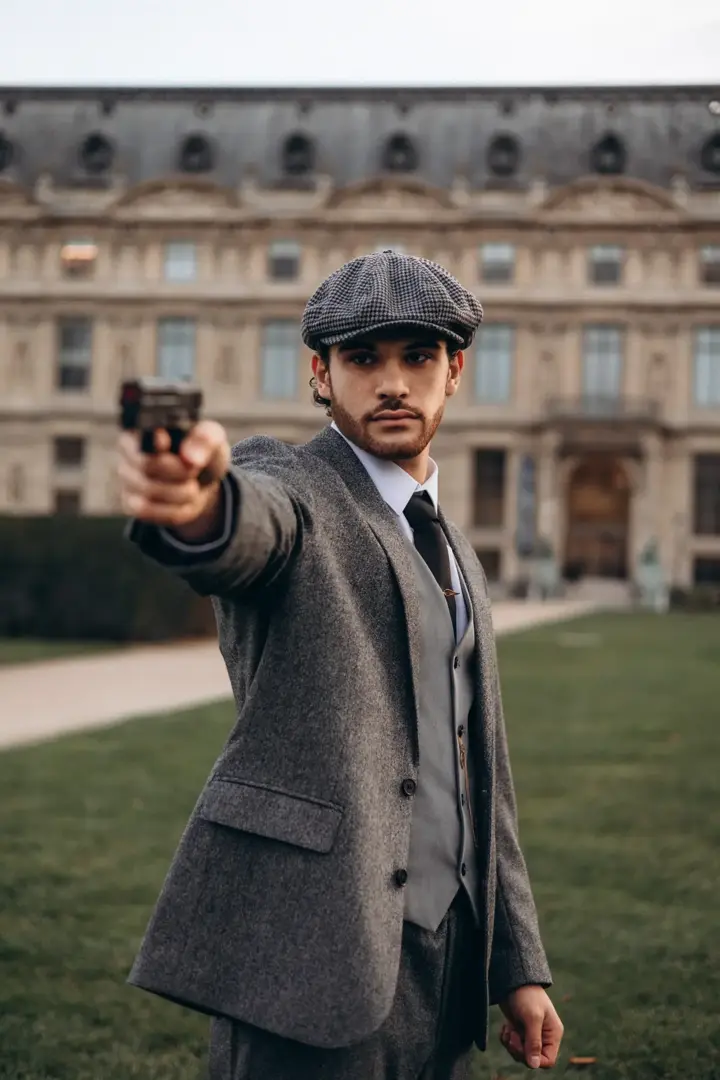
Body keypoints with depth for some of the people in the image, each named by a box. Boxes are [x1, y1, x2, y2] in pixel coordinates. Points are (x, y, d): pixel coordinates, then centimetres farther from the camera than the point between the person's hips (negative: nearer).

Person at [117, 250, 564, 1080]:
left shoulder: (453, 555, 17)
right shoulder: (288, 488, -5)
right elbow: (247, 523, -31)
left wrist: (516, 966, 17)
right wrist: (191, 502, -55)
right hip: (313, 943, -7)